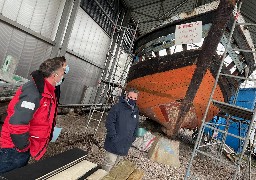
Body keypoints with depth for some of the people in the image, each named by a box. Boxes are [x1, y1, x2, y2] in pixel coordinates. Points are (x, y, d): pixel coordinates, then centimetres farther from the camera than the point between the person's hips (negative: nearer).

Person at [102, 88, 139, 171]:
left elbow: (136, 126, 17)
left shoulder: (136, 110, 7)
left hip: (125, 146, 6)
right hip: (114, 144, -6)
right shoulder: (117, 107, -14)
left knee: (116, 163, 20)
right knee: (108, 164, 3)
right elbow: (109, 122, -17)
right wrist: (113, 136, -19)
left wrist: (133, 138, 10)